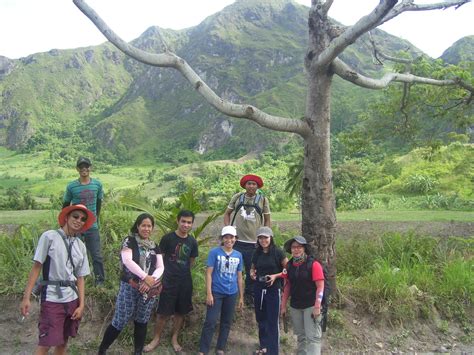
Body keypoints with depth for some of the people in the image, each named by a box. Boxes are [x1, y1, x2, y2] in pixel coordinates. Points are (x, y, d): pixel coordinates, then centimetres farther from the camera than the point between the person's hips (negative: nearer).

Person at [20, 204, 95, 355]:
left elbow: (80, 277, 8)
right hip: (52, 299, -5)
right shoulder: (49, 237, -7)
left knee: (63, 342, 13)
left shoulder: (81, 246, 7)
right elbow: (36, 267, -8)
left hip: (72, 299, 5)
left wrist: (81, 304, 3)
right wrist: (26, 297, -10)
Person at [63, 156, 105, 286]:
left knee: (97, 255, 2)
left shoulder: (97, 184, 0)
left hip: (92, 227, 1)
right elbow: (65, 206, 6)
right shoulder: (71, 186, -4)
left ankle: (100, 281, 12)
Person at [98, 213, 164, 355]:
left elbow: (160, 267, 4)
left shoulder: (154, 246, 11)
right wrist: (145, 277, -19)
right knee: (119, 323, 1)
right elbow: (127, 260, -17)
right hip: (129, 288, -4)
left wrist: (151, 280, -15)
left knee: (142, 323, 11)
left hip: (149, 289, 4)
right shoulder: (129, 241, -3)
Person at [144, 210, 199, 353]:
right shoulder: (167, 238, -9)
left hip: (185, 282, 3)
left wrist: (183, 273, 10)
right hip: (168, 281, -3)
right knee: (163, 312, 3)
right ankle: (156, 339, 23)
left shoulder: (193, 242, 1)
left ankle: (174, 338, 30)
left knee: (180, 312, 12)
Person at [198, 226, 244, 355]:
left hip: (231, 294, 4)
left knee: (226, 323, 12)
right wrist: (209, 294, -13)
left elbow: (239, 277, 11)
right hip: (216, 292, -4)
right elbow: (209, 273, -8)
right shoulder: (214, 252, -7)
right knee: (210, 322, -5)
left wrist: (241, 296, 12)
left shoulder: (238, 255, 4)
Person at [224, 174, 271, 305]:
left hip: (254, 242, 0)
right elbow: (227, 213, 12)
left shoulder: (263, 200, 2)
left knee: (252, 271, 11)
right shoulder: (237, 197, 2)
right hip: (236, 241, 0)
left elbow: (267, 220, 8)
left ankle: (249, 296, 29)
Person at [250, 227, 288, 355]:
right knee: (261, 319, 14)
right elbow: (252, 268, 18)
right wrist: (252, 273, -4)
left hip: (273, 290, -5)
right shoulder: (257, 253, 4)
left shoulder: (278, 252, -10)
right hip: (258, 289, 5)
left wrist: (275, 276, -19)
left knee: (272, 321, 0)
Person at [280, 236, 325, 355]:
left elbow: (320, 286, -14)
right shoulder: (289, 265, 3)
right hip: (295, 306, 5)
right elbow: (287, 286, 10)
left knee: (313, 337, -5)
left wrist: (317, 307, -19)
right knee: (300, 336, 17)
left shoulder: (313, 264, -13)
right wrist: (283, 305, 9)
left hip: (311, 306, -5)